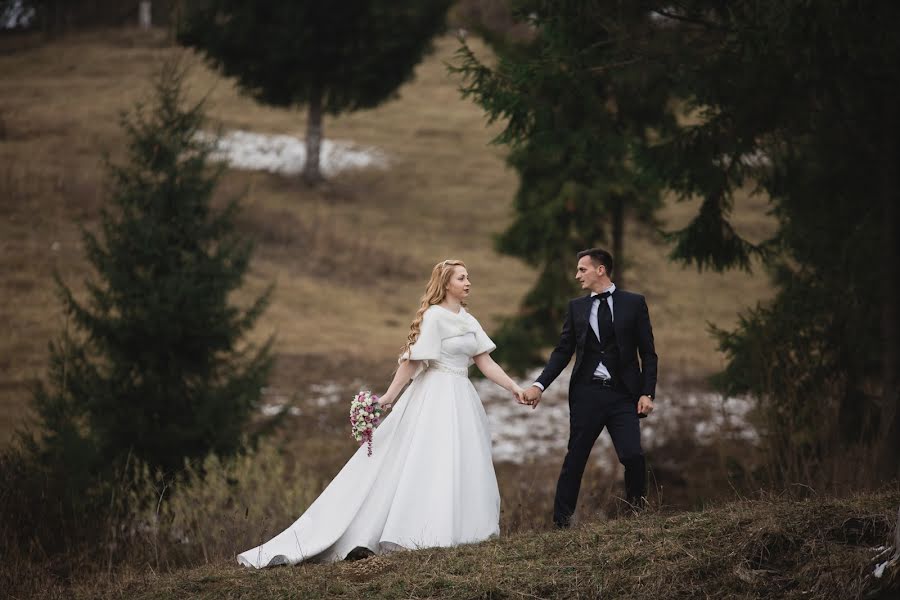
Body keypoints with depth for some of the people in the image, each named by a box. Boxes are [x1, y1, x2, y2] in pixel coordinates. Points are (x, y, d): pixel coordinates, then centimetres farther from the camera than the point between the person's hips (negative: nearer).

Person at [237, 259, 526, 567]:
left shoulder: (468, 321, 14)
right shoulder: (434, 316, -9)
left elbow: (486, 362, 13)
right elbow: (413, 360, -13)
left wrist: (514, 388, 6)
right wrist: (390, 397, -16)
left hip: (461, 400, 8)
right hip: (434, 397, -8)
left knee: (463, 467, 5)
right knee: (431, 464, -10)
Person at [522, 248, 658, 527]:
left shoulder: (633, 303, 4)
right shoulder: (577, 307, 10)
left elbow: (648, 353, 4)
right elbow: (563, 351, 8)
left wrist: (647, 393, -6)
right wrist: (539, 385, -5)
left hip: (623, 395, -2)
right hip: (586, 394, 2)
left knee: (633, 456, -13)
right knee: (574, 459, 2)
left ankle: (637, 511, 7)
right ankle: (562, 520, 7)